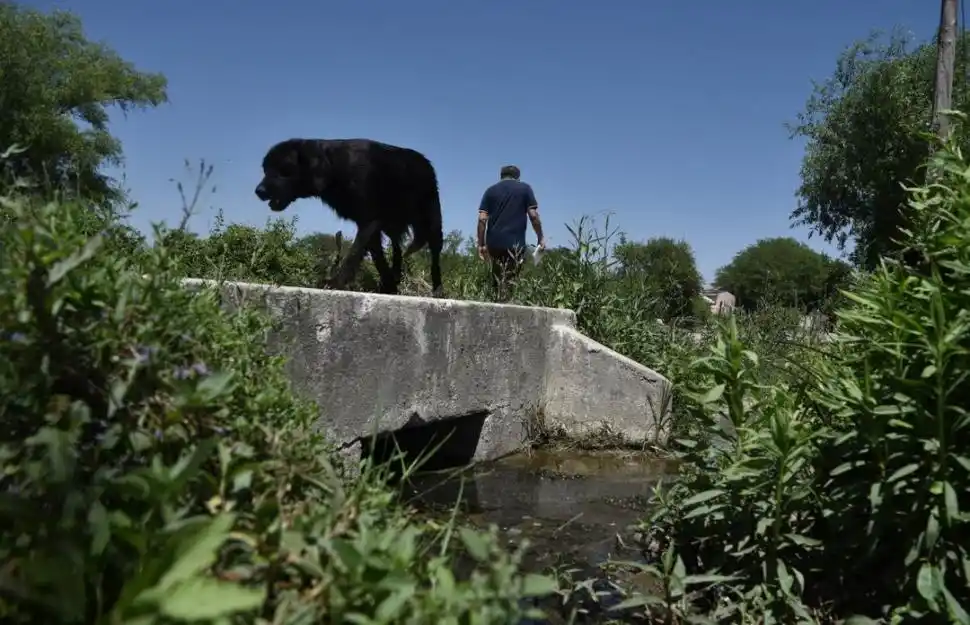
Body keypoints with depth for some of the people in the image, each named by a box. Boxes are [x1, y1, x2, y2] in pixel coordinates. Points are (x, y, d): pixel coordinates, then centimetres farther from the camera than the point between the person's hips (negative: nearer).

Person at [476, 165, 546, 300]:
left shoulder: (490, 190, 12)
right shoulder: (525, 188, 7)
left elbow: (482, 219, 3)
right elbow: (533, 215, -2)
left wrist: (481, 244, 6)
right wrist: (540, 237, 7)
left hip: (494, 243, 3)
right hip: (515, 243, -3)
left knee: (497, 279, 12)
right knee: (510, 281, -1)